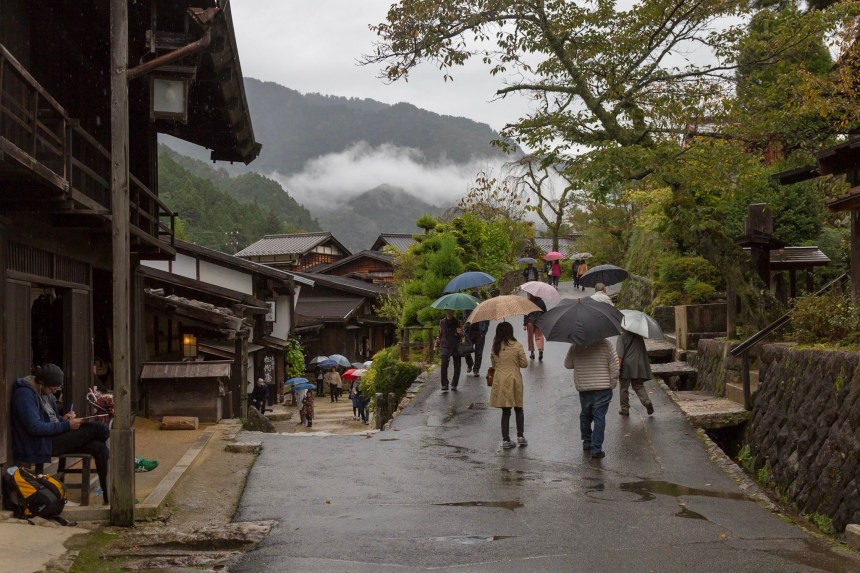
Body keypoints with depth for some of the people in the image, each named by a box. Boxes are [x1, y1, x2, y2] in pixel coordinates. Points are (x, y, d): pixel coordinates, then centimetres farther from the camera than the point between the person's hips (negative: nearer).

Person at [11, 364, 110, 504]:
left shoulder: (46, 392, 14)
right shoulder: (24, 394, -15)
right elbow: (35, 427, -23)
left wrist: (63, 418, 2)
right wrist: (66, 425, -20)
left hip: (54, 438, 9)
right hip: (40, 444, -9)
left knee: (98, 447, -12)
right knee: (99, 429, -18)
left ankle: (108, 496, -9)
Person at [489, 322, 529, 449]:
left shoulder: (495, 347, 0)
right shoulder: (517, 346, -9)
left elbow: (493, 364, 11)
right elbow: (524, 364, -4)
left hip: (500, 380, 2)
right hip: (514, 379, -2)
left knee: (505, 412, 8)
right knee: (518, 409, 15)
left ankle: (505, 439, 6)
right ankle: (520, 436, 13)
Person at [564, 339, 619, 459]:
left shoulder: (575, 347, -4)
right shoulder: (605, 344, -9)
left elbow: (567, 364, 7)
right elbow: (615, 366, -8)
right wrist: (612, 384, 4)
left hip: (583, 389, 2)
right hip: (603, 389, -2)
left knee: (585, 415, 22)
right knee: (599, 418, 2)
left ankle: (587, 442, 34)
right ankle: (596, 449, -1)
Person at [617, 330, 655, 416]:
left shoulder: (622, 336, -10)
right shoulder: (639, 336, 6)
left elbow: (620, 355, -16)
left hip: (626, 366, -4)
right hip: (638, 366, 5)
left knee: (624, 388, 7)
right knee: (639, 386, 15)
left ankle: (625, 409, 11)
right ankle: (647, 402, -7)